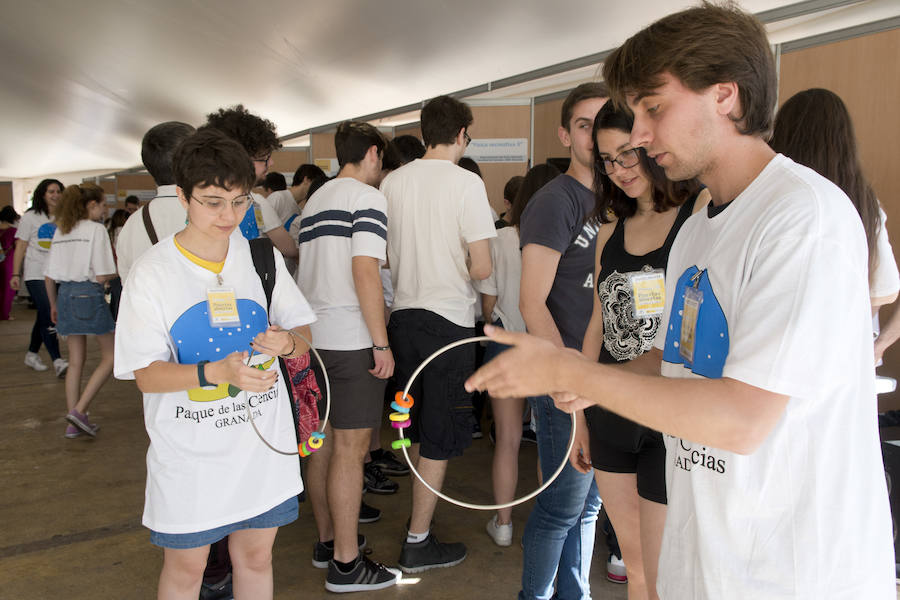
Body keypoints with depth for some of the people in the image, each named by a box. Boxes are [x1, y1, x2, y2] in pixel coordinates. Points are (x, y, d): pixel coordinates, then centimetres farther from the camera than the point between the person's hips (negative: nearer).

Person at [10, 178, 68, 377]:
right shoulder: (30, 217, 1)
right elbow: (21, 247, 1)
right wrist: (16, 274, -4)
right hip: (36, 275, -4)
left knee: (44, 317, 13)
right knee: (48, 317, -14)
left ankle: (32, 354, 29)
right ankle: (58, 361, -19)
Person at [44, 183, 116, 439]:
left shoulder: (60, 231, 12)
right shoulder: (96, 229, -8)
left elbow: (49, 276, 12)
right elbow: (102, 276, -13)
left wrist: (54, 305, 23)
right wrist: (120, 269, 6)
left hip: (65, 294, 7)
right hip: (89, 295, -7)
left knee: (75, 362, 13)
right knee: (110, 357, 7)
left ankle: (73, 424, 17)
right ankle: (79, 410, -3)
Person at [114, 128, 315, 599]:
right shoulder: (152, 272, -10)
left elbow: (304, 337, 5)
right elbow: (146, 375, -12)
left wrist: (288, 341, -20)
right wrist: (216, 372, -29)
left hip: (262, 442, 3)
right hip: (190, 454, -2)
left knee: (256, 556, 17)